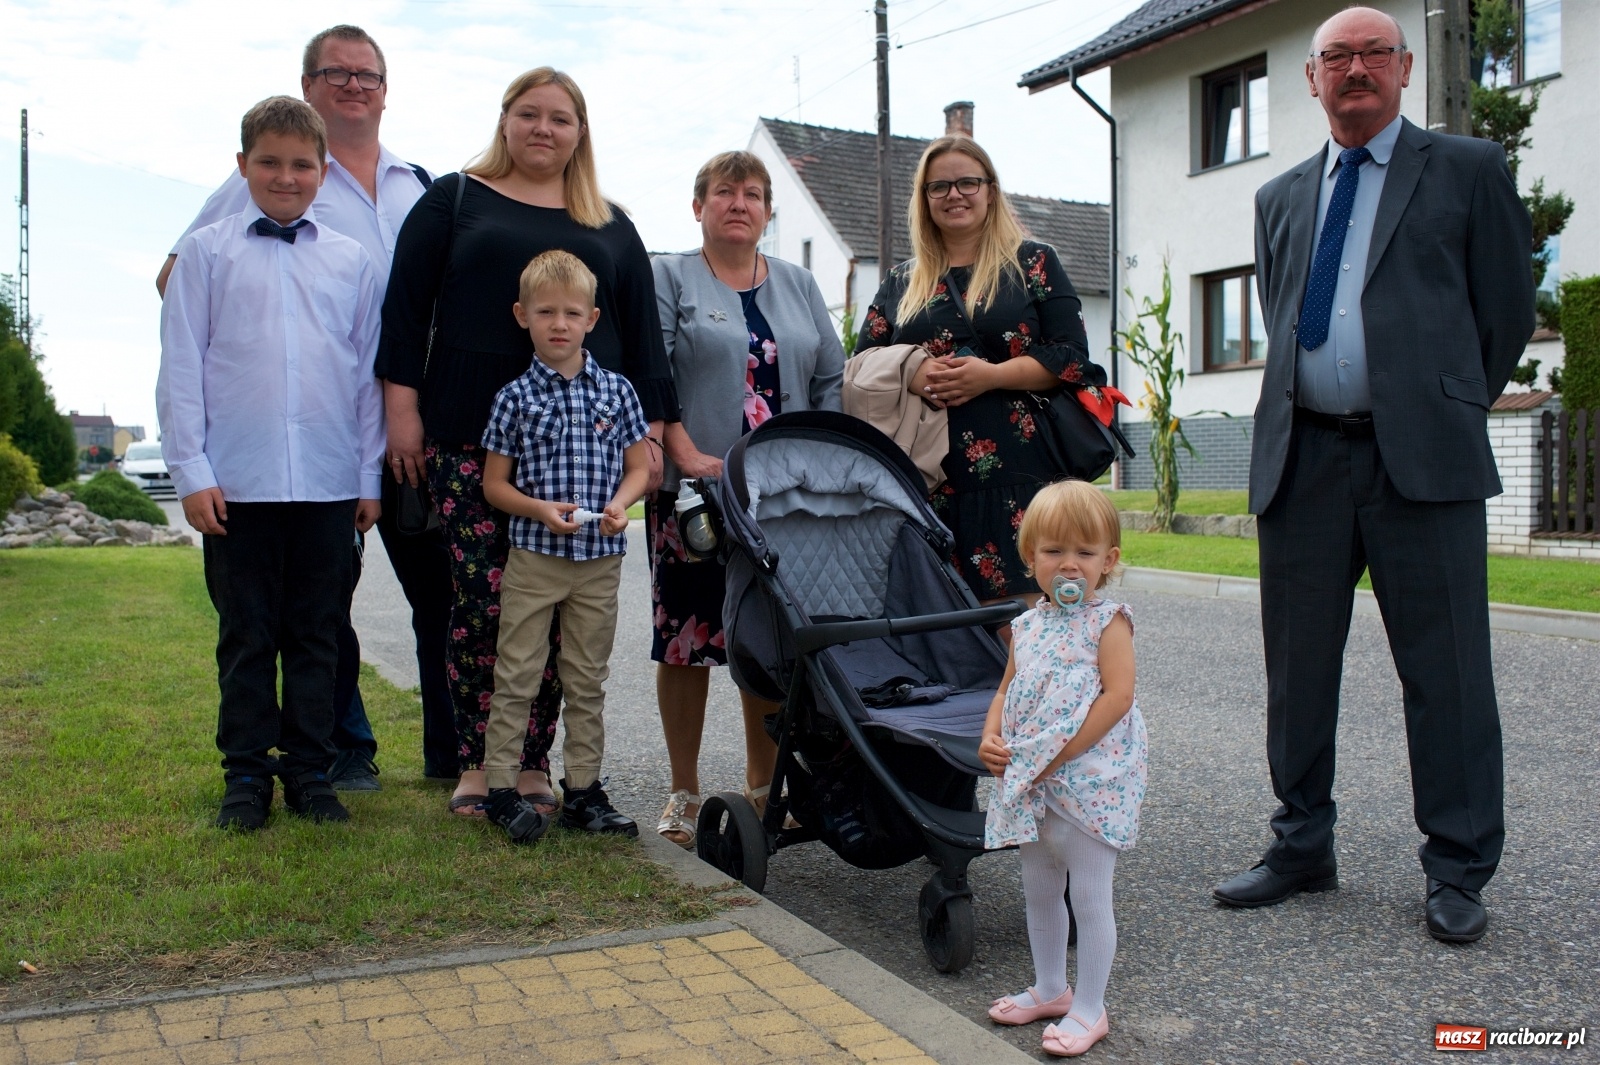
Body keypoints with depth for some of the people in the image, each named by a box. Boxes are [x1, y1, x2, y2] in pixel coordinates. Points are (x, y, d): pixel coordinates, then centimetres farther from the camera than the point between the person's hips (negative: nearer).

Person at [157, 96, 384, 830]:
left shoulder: (352, 261, 8)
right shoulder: (207, 252, 4)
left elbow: (370, 373, 10)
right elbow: (180, 367, 2)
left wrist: (371, 477, 7)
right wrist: (191, 473, -4)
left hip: (329, 484, 1)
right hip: (238, 485, -1)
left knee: (316, 635, 9)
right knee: (246, 637, 7)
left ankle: (309, 771, 20)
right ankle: (245, 776, 18)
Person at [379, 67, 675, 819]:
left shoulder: (610, 227, 19)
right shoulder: (454, 200, 12)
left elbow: (642, 334, 15)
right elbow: (405, 306, 6)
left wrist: (651, 429, 7)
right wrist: (402, 405, -2)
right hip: (471, 439, -2)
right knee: (481, 601, -6)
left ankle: (533, 762, 11)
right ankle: (475, 763, 7)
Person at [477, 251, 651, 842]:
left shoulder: (616, 390, 3)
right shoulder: (515, 397, -1)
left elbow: (639, 465, 8)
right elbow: (494, 484, 1)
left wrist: (620, 503, -12)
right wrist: (540, 509, -16)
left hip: (600, 561, 2)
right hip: (533, 556, -2)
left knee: (588, 681, 11)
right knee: (516, 676, 2)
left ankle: (583, 790, 20)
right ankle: (502, 787, 12)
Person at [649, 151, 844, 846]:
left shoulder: (798, 286, 17)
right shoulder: (669, 279, 5)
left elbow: (831, 382, 13)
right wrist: (687, 454, -18)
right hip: (694, 494, -3)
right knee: (686, 637, -1)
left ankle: (763, 786, 18)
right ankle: (684, 792, 12)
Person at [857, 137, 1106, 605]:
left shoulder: (1034, 264, 10)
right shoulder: (900, 283, 18)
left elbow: (1072, 356, 1)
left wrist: (991, 375, -13)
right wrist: (912, 375, -8)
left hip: (1019, 479, -2)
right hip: (928, 482, 2)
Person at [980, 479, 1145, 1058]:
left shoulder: (1108, 621, -10)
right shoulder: (1028, 626, 9)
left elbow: (1117, 695, -19)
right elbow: (1008, 690, 15)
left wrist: (1061, 754, -22)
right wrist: (991, 738, -4)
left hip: (1088, 779, -7)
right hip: (1030, 783, 7)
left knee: (1089, 896, 2)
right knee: (1038, 887, 19)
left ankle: (1089, 1009, 16)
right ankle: (1050, 988, 36)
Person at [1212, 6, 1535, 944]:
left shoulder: (1468, 171, 7)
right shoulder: (1280, 198, 19)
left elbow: (1509, 310, 8)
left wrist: (1451, 410, 11)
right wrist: (1303, 410, 15)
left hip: (1423, 457, -4)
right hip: (1302, 460, 4)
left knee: (1446, 672, -1)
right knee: (1297, 666, 9)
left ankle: (1459, 873, 11)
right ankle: (1303, 848, 23)